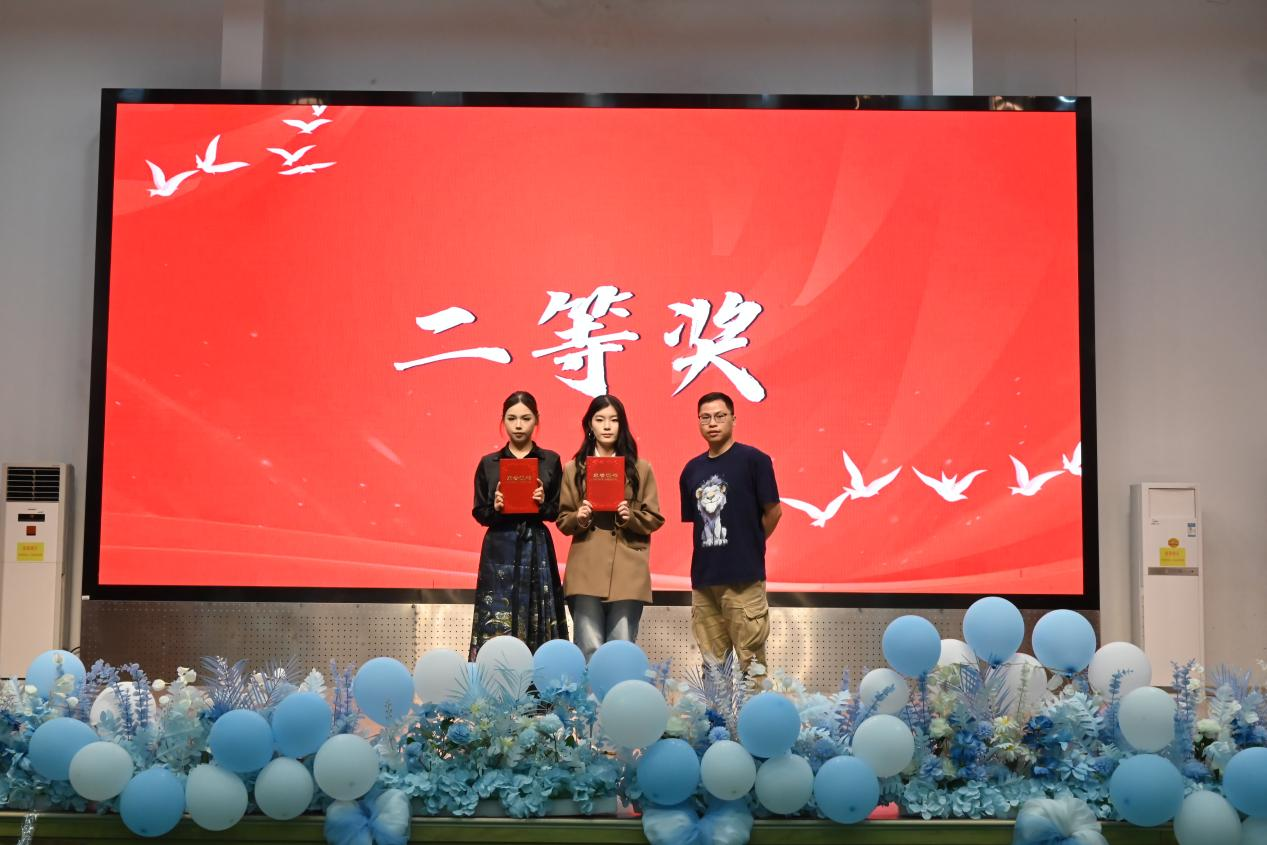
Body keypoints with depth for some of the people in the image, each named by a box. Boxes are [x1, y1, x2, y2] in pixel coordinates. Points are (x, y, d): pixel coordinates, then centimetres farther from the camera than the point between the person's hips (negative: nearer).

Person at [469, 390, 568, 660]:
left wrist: (543, 505, -14)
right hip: (500, 549, 0)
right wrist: (495, 508, -12)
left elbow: (559, 511, 6)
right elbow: (479, 514, 8)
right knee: (496, 628, -5)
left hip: (537, 549, 0)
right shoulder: (489, 463, 7)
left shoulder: (550, 461, 6)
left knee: (537, 627, -1)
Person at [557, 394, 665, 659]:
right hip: (586, 572, 0)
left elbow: (655, 519, 8)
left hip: (628, 573, 0)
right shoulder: (573, 469, 10)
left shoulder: (641, 469, 9)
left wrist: (631, 517, -11)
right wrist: (578, 518, -9)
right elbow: (563, 522, 12)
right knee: (589, 650, -4)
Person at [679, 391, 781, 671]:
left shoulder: (753, 459, -5)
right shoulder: (692, 469, 11)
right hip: (703, 577, 6)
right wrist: (708, 552, 8)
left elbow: (773, 511, -2)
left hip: (744, 577, -5)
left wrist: (749, 546, 8)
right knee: (712, 662, 12)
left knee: (750, 659, -2)